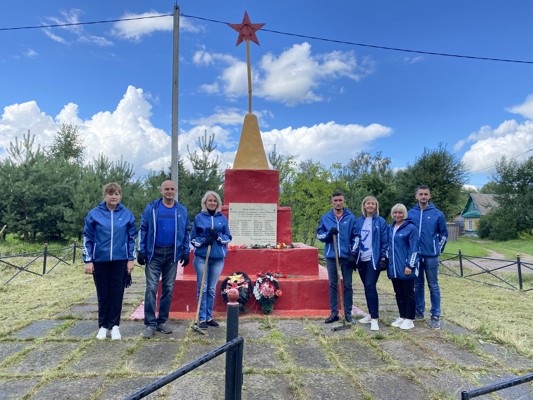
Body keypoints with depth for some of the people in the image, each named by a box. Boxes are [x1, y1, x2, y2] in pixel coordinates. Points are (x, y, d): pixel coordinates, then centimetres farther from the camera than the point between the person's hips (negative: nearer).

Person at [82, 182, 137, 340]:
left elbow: (132, 238, 6)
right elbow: (87, 238, 1)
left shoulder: (127, 214, 1)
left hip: (120, 260, 1)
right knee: (103, 294, 10)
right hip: (100, 260, 0)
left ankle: (114, 325, 19)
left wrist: (131, 259, 2)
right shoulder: (94, 214, -3)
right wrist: (88, 261, -3)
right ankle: (103, 326, 23)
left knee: (117, 294, 6)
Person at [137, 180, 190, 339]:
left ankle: (162, 321, 20)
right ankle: (150, 324, 3)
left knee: (168, 288, 8)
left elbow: (186, 232, 11)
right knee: (151, 288, -4)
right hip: (154, 254, -2)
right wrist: (141, 251, -2)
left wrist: (186, 251, 5)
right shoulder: (151, 208, 1)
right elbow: (143, 230, 3)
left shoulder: (182, 211, 6)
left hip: (172, 254, 2)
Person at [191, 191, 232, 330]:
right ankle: (202, 318, 10)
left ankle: (209, 317, 21)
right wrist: (204, 241, -14)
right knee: (202, 289, 1)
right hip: (201, 257, -2)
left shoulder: (222, 218, 6)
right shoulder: (199, 217, 2)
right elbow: (193, 238, 5)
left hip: (218, 258, 2)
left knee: (212, 289, 10)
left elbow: (228, 237, 6)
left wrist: (217, 236, -13)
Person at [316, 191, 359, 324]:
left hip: (347, 256, -1)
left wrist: (353, 253, -6)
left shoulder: (351, 217, 2)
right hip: (331, 256, 1)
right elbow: (319, 235, 6)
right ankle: (334, 313, 17)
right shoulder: (325, 217, 5)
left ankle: (348, 313, 16)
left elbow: (356, 237, 2)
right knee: (332, 285, 7)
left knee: (347, 285, 6)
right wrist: (329, 233, -14)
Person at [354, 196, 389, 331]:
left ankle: (374, 319, -7)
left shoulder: (381, 221, -2)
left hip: (374, 259, -5)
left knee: (370, 286, -13)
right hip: (361, 259, 5)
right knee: (367, 287, 11)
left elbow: (385, 241, -3)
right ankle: (371, 314, 23)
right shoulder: (358, 222, 9)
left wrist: (383, 257, -9)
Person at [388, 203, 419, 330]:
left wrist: (410, 265, -16)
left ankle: (409, 319, 13)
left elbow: (414, 248, -12)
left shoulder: (410, 228, -8)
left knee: (408, 293, 4)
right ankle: (402, 316, 25)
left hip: (405, 267, -6)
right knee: (398, 293, 13)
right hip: (394, 267, 6)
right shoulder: (391, 228, 10)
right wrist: (387, 261, 14)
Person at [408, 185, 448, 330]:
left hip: (431, 256, -2)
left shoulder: (437, 214, -2)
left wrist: (439, 249, 4)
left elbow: (444, 233, 6)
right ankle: (419, 311, 25)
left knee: (433, 286, 2)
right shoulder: (411, 213, 2)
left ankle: (435, 316, 10)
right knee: (418, 285, 12)